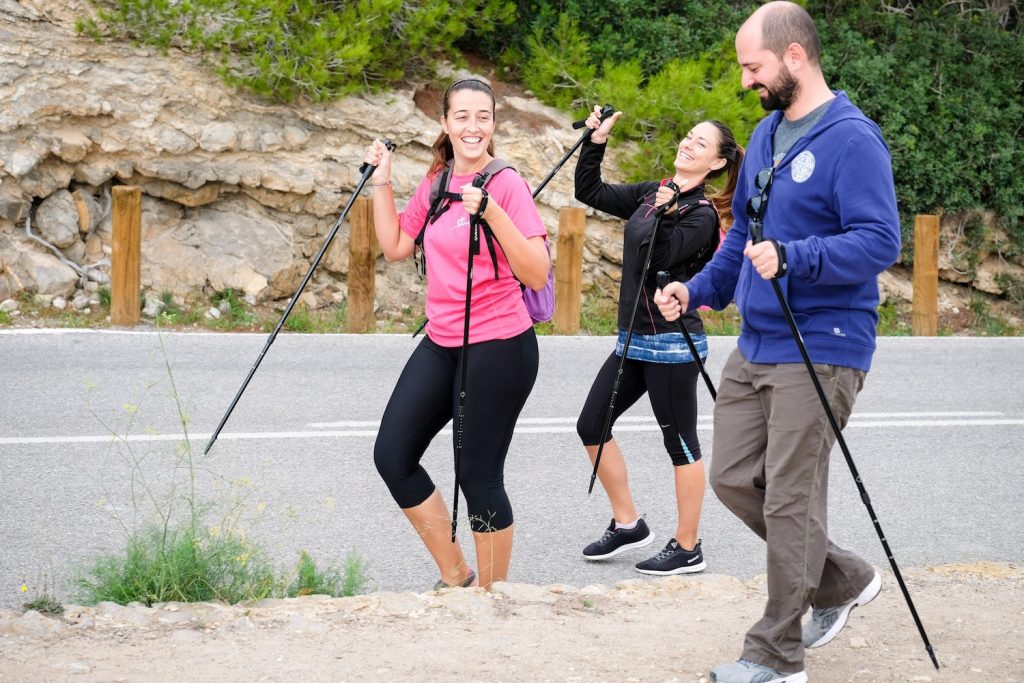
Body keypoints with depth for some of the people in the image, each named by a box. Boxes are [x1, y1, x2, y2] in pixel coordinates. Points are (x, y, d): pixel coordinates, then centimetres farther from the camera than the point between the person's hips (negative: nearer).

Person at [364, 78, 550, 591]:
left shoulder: (506, 184, -12)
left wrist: (491, 213, -29)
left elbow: (537, 275, -19)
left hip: (498, 347, -7)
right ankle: (455, 576, 19)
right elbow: (395, 247, 19)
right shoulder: (435, 183, 8)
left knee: (478, 474, -3)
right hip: (441, 342, 8)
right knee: (392, 456, 5)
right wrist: (381, 184, 10)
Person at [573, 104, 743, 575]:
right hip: (633, 340, 8)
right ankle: (627, 525, 20)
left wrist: (664, 217, -33)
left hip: (671, 344, -8)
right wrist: (596, 141, 4)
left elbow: (656, 259, -20)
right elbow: (590, 192, 13)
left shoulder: (701, 215, -12)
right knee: (591, 426, 8)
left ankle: (687, 549, 9)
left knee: (681, 444, 0)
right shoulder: (649, 194, 10)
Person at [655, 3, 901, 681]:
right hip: (755, 346, 9)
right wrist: (698, 290, 15)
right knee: (733, 479, 10)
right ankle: (843, 580, 27)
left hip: (820, 351, -9)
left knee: (790, 499, -5)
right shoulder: (767, 134, 14)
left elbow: (881, 242, -22)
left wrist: (793, 258, -33)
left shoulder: (851, 139, -14)